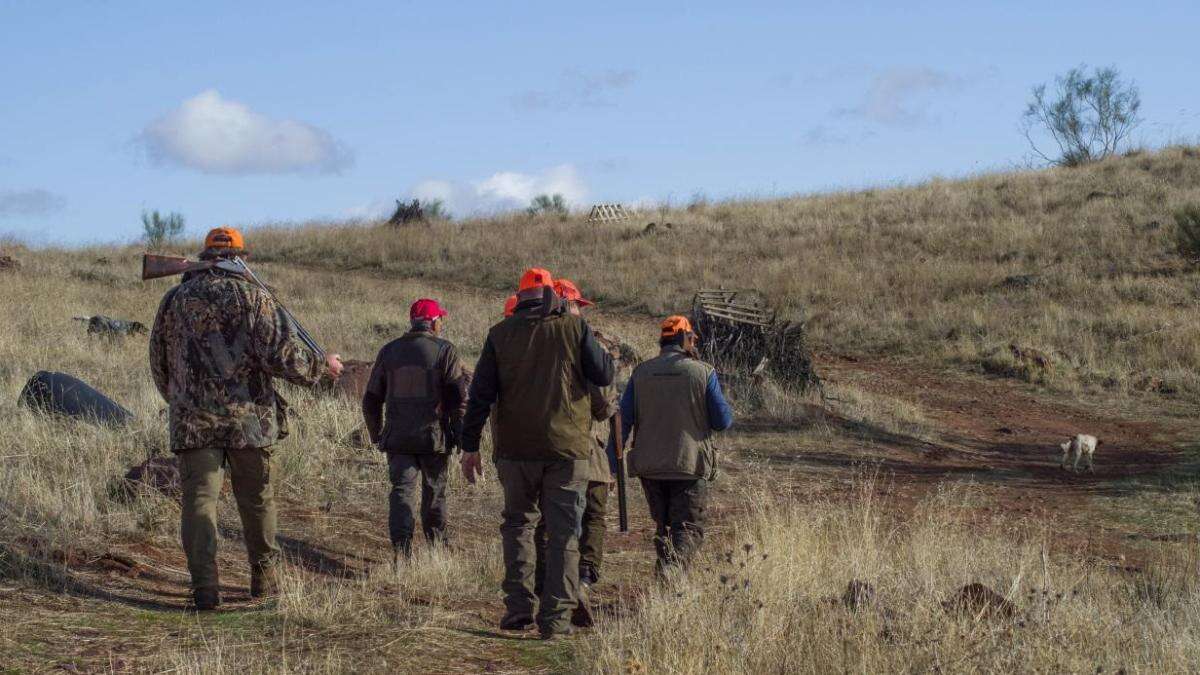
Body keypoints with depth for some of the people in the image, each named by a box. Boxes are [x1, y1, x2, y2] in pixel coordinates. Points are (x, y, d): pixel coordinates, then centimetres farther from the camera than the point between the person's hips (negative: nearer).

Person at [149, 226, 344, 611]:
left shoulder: (174, 300, 7)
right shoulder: (252, 297, -3)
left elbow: (159, 365, 15)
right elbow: (282, 355, -11)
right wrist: (321, 367, 5)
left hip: (192, 420, 1)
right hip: (248, 417, -1)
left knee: (199, 498, -1)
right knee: (256, 499, 14)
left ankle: (205, 587, -13)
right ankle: (263, 578, 25)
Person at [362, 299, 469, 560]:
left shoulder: (389, 351, 8)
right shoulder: (445, 350, -4)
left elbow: (371, 399, 12)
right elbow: (459, 396, -11)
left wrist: (376, 435, 22)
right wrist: (460, 435, -2)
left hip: (397, 438, 2)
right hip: (435, 437, -2)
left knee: (402, 491, -1)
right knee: (434, 492, 14)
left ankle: (401, 549, -17)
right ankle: (436, 546, 28)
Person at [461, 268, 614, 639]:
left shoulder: (500, 333, 3)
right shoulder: (575, 327, -2)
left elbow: (481, 393, 1)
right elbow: (604, 375, 1)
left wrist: (470, 445, 6)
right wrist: (601, 351, 22)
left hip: (516, 448, 1)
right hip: (567, 447, -1)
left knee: (518, 523, 16)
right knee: (563, 532, 4)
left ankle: (519, 607, 5)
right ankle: (556, 617, 0)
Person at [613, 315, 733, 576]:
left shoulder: (641, 373, 4)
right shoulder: (703, 373, -4)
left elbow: (623, 420, 0)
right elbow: (723, 421, -2)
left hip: (649, 466, 3)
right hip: (690, 466, -3)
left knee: (663, 525, 19)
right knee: (688, 527, -1)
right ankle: (675, 563, -27)